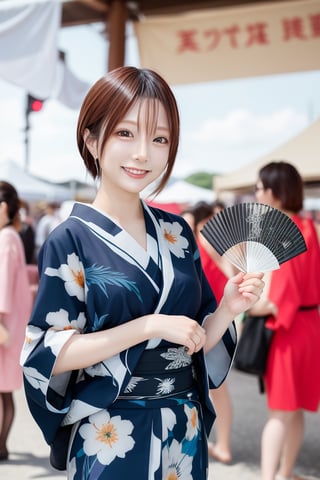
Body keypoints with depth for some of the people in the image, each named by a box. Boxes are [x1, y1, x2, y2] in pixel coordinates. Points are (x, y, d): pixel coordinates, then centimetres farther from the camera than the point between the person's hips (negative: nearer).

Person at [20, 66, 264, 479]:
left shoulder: (176, 232, 3)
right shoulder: (71, 240, -11)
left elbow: (199, 339, 9)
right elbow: (46, 355, -15)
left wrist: (227, 308, -12)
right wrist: (150, 325, -21)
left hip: (185, 429, 5)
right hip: (110, 436, -5)